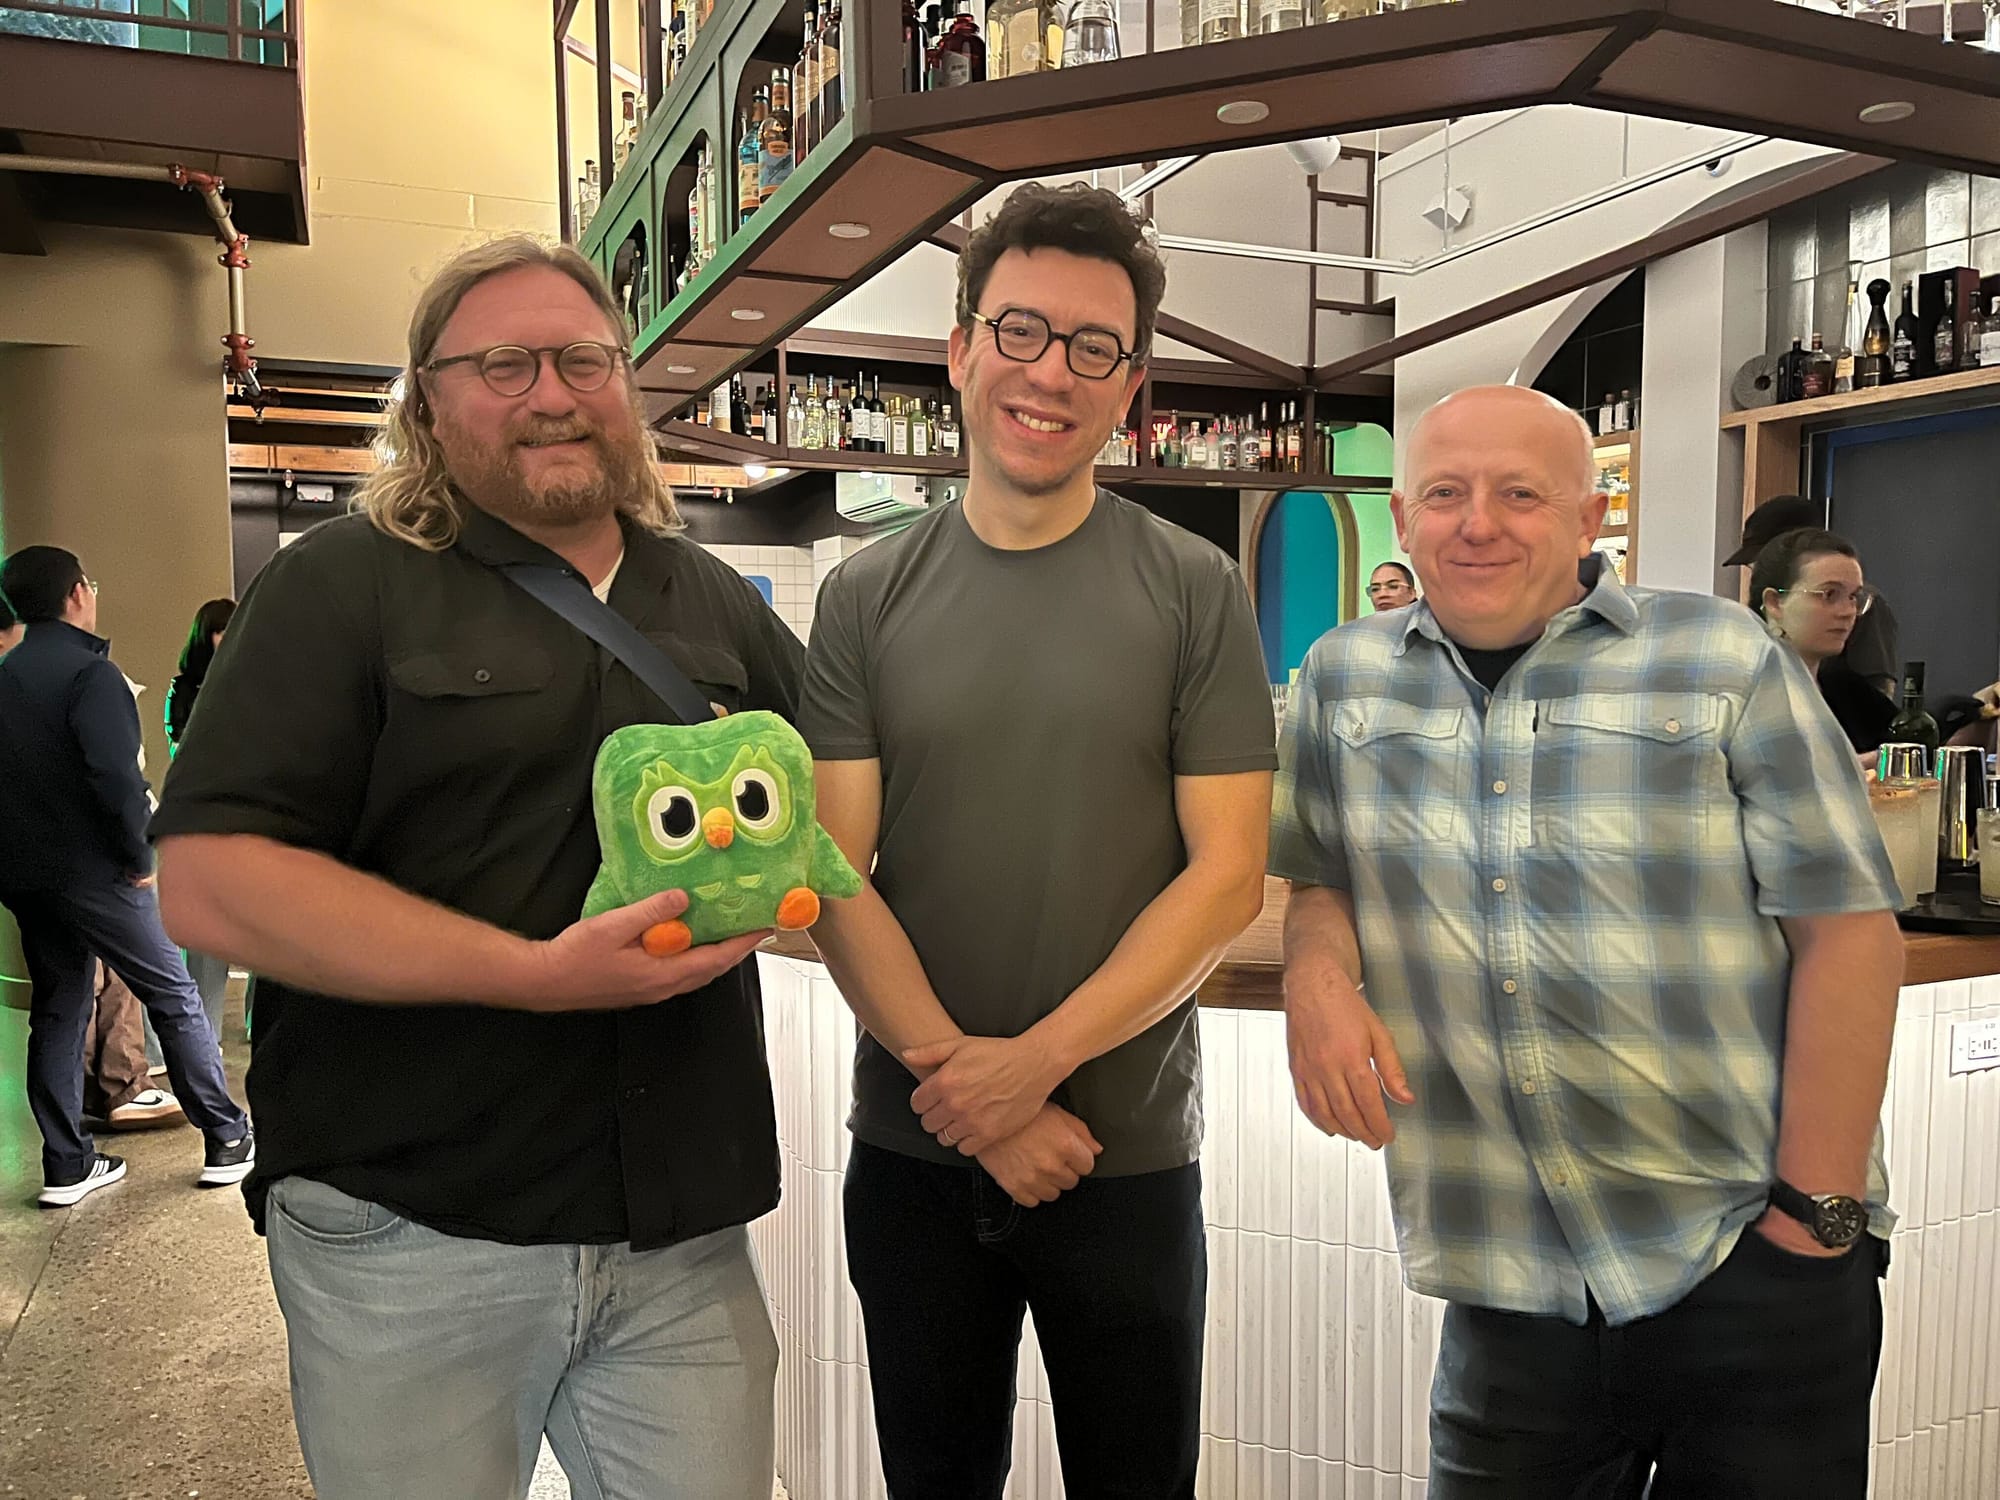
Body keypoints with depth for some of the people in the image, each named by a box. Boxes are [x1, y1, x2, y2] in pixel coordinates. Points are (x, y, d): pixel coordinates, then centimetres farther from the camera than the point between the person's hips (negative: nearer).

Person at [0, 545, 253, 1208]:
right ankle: (228, 1141, 8)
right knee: (174, 997, 3)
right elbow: (115, 775, -26)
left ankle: (67, 1165, 18)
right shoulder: (90, 671, -15)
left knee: (56, 1012, 14)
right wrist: (140, 857, -15)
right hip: (91, 872, -7)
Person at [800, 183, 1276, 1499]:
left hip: (1130, 1155, -1)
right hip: (911, 1151, 2)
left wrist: (1038, 1060, -17)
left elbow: (1227, 874, -9)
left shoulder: (1194, 593, -4)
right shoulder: (868, 599, 0)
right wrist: (955, 1077, -15)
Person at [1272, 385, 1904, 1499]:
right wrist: (1319, 970, -11)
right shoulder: (1345, 676, 4)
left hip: (1751, 1262, -1)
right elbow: (1319, 875, 12)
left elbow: (1847, 927, -5)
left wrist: (1817, 1213, -9)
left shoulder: (1727, 662, -4)